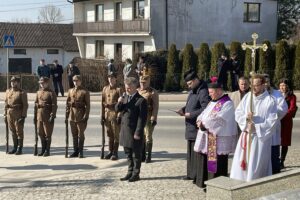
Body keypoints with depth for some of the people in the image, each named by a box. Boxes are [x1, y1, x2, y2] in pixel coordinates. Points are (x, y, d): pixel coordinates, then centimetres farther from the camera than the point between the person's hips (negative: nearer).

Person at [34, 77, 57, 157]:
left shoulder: (51, 93, -6)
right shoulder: (39, 92, 13)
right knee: (41, 133, 10)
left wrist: (52, 116, -18)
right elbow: (36, 104, 15)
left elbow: (54, 105, -12)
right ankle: (43, 149, 21)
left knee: (48, 134, 0)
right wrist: (35, 115, 11)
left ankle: (47, 151, 8)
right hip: (40, 116, 6)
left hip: (48, 116, -6)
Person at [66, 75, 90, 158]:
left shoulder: (85, 91, -4)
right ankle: (75, 151, 16)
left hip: (81, 115, -4)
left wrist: (86, 116, -13)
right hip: (72, 115, 5)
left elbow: (88, 105, -6)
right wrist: (67, 116, 6)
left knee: (80, 134, 0)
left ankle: (80, 152, 7)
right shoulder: (70, 91, 11)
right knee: (74, 135, 9)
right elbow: (67, 103, 12)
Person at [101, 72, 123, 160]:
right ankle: (110, 151, 19)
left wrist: (119, 116, -13)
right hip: (107, 114, 5)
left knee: (116, 135, 1)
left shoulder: (119, 89, -5)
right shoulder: (105, 89, 11)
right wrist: (102, 116, 7)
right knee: (109, 135, 11)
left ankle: (115, 153, 7)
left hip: (115, 114, -5)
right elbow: (103, 103, 11)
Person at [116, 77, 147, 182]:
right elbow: (117, 110, 11)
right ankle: (130, 172, 29)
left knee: (136, 154, 4)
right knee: (128, 153, 17)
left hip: (134, 131, -7)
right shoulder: (125, 97, 9)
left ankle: (136, 174, 15)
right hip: (125, 130, 7)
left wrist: (138, 133, -18)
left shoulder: (141, 100, -14)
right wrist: (119, 103, -11)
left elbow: (142, 118, -16)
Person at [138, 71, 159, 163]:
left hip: (148, 118, -5)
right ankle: (143, 155, 19)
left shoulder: (153, 92, -6)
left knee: (148, 137, -1)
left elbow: (155, 106, -9)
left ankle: (148, 156, 6)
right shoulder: (137, 91, 12)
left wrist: (154, 118, -15)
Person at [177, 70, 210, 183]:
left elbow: (206, 109, -23)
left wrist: (191, 114, -19)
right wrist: (183, 110, 5)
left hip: (198, 127, -10)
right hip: (190, 127, 10)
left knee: (196, 152, -5)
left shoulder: (203, 92, -16)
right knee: (190, 151, 16)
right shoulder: (192, 91, 14)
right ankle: (191, 174, 26)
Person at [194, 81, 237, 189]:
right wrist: (200, 121, -7)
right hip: (208, 137, 9)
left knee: (217, 163, -3)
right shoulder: (212, 102, 16)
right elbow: (204, 113, 15)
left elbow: (218, 119, -20)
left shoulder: (227, 103, -12)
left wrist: (204, 123, -14)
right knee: (205, 159, 13)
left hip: (219, 138, -9)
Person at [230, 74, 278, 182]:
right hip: (245, 136, 5)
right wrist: (246, 117, -14)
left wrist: (256, 127, -14)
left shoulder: (270, 101, -8)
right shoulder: (247, 97, 6)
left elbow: (271, 121, -10)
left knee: (256, 166, -2)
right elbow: (238, 113, 6)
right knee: (240, 164, 5)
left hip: (261, 138, -4)